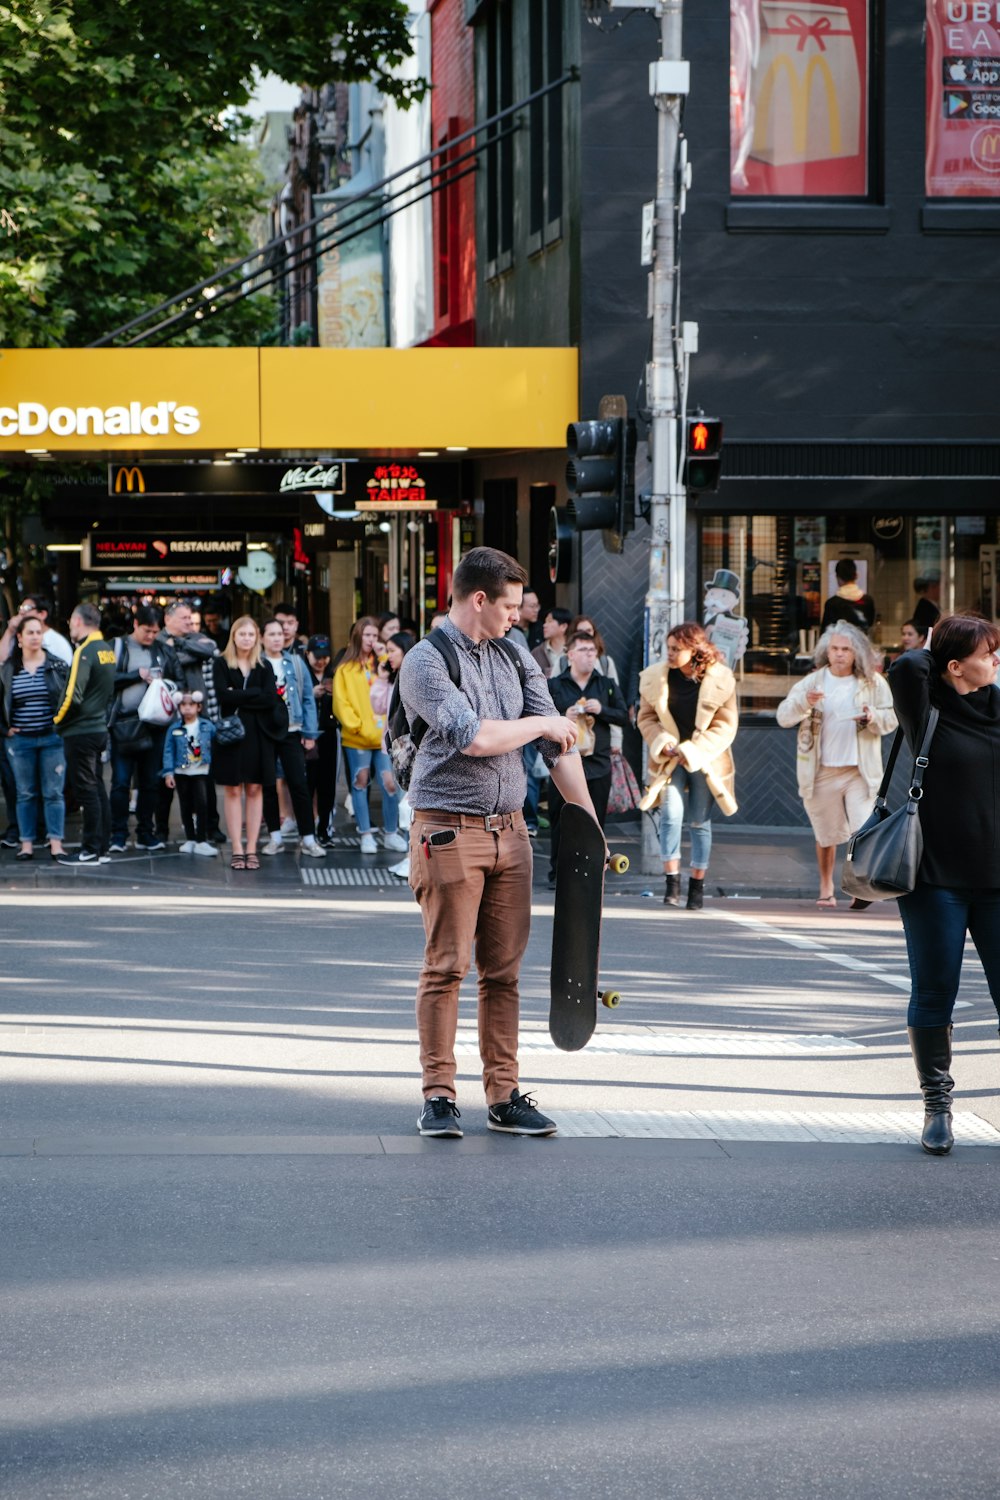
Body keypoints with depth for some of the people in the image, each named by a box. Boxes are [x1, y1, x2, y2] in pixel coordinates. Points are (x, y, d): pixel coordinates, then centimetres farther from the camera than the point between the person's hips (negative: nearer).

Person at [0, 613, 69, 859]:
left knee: (54, 793, -1)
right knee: (26, 794, 6)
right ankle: (26, 844, 10)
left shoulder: (58, 666, 0)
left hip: (52, 738, -1)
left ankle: (56, 844, 1)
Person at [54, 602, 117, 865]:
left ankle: (91, 851, -3)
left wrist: (58, 719, -6)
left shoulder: (85, 651, -16)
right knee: (97, 789, 12)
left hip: (80, 732, -8)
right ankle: (102, 848, 15)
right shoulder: (108, 649, 10)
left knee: (86, 791, -5)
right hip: (100, 729, 8)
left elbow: (73, 695, -19)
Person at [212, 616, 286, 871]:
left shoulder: (264, 667, 10)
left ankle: (251, 849, 4)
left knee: (255, 790, 1)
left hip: (258, 733, 2)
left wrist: (240, 697, -9)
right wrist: (255, 695, -11)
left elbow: (271, 698, -5)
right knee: (233, 790, -1)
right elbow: (222, 695, -11)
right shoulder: (221, 664, 4)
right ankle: (237, 850, 1)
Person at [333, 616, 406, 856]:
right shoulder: (345, 670, 2)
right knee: (360, 783, 4)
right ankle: (366, 835, 11)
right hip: (357, 738, -2)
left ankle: (391, 834, 8)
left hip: (384, 735, 2)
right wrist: (358, 726, -10)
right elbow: (341, 704, -3)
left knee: (390, 783, -3)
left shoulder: (382, 665, 11)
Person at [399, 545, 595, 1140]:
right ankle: (439, 1096, 3)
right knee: (446, 967, -4)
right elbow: (475, 736, -19)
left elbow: (559, 745, 12)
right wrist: (542, 723, -4)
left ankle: (504, 1096, 10)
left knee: (504, 970, 6)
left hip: (510, 830, 6)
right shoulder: (426, 662, -7)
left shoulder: (517, 659, 13)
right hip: (449, 831, -6)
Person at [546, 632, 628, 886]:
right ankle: (557, 871, 9)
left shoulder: (607, 684, 11)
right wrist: (563, 718, -14)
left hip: (597, 763, 2)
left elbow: (623, 716, 9)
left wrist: (602, 710, -8)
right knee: (560, 818, 0)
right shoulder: (554, 685, 5)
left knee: (595, 820, 2)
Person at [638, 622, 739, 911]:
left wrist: (693, 751, -16)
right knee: (671, 812, -15)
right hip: (670, 758, 1)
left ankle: (697, 885, 15)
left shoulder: (720, 680, -11)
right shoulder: (656, 678, -4)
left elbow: (725, 726, -8)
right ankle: (672, 880, -11)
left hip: (705, 758, -1)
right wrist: (662, 743, -15)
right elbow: (646, 718, 3)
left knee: (700, 820, 5)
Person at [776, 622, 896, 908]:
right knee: (826, 834, 9)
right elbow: (784, 716, -7)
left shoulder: (873, 683, 3)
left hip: (860, 771, -1)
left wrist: (873, 717, -15)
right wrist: (804, 702, -27)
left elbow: (891, 721, 7)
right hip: (822, 771, 1)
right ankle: (826, 888, 23)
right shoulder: (812, 682, 1)